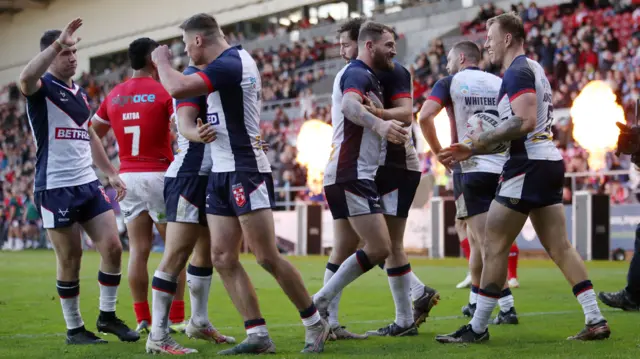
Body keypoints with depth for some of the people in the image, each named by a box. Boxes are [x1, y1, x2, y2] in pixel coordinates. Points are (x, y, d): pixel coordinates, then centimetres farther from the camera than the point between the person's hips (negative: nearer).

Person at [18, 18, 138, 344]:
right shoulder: (42, 88, -7)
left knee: (112, 247, 0)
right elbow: (26, 78, -34)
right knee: (70, 259, 0)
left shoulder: (80, 94, 16)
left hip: (88, 184, 7)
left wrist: (111, 173, 24)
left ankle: (107, 317, 15)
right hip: (55, 188, -7)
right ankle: (74, 329, 13)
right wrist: (58, 42, -37)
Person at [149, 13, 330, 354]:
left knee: (267, 258, -7)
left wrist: (162, 61, -10)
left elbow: (177, 88, -28)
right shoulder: (232, 60, 13)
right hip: (221, 173, 10)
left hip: (245, 172, -10)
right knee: (223, 258, 3)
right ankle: (257, 335, 4)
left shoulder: (229, 64, -18)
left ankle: (315, 324, 6)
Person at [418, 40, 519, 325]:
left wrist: (439, 152, -1)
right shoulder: (500, 83, 13)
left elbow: (424, 117, -12)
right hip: (503, 170, 5)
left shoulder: (449, 82, 2)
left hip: (470, 170, -5)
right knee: (477, 240, 18)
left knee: (485, 243, -4)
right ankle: (475, 303, 26)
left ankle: (507, 307, -11)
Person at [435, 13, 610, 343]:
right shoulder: (533, 70, 21)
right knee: (559, 248, 8)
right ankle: (596, 320, 4)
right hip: (549, 161, 10)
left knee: (494, 246, -4)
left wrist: (484, 139, -12)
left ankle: (477, 328, 0)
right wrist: (472, 151, 22)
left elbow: (525, 121, -24)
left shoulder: (518, 72, -10)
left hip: (529, 166, -10)